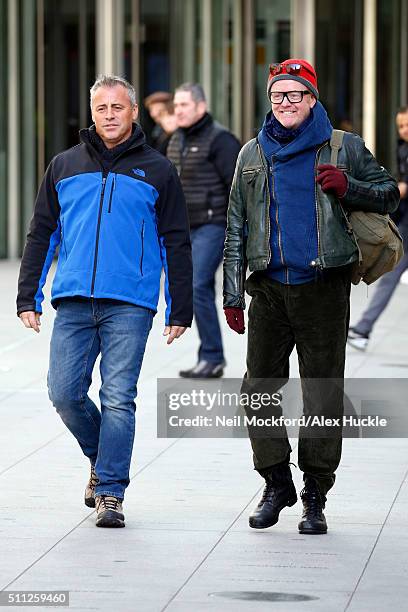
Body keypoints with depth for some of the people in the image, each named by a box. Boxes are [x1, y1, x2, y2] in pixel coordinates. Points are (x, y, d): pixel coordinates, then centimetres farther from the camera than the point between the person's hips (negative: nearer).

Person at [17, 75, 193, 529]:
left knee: (118, 398, -7)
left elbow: (176, 244, 9)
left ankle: (110, 491, -2)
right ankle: (101, 458, 23)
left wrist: (180, 309, 5)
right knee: (65, 393, -2)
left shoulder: (157, 171, 8)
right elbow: (42, 235, 15)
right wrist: (28, 297, 8)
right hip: (73, 302, 3)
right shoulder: (64, 167, 14)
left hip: (129, 304, -2)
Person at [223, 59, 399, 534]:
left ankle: (315, 496, 6)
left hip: (323, 288, -3)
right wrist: (232, 294, 9)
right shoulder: (253, 154, 12)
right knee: (260, 388, 1)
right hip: (269, 289, 3)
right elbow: (236, 228, 14)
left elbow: (389, 195, 10)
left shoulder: (344, 148, 4)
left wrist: (347, 187, -11)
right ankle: (277, 483, 16)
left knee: (323, 395, -1)